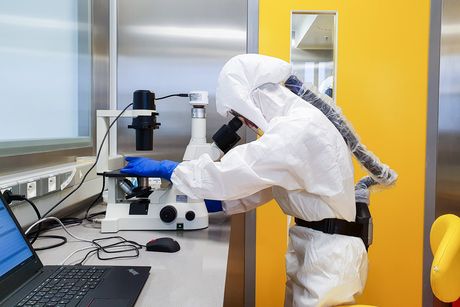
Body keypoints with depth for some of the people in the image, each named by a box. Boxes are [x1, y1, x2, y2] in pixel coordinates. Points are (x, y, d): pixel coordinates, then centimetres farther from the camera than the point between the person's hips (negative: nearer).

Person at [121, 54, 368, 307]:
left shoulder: (298, 129, -26)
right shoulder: (295, 122, 7)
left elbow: (231, 173, -26)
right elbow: (263, 180, 11)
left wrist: (160, 168, -15)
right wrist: (213, 203, 6)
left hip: (329, 250, -9)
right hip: (310, 242, 9)